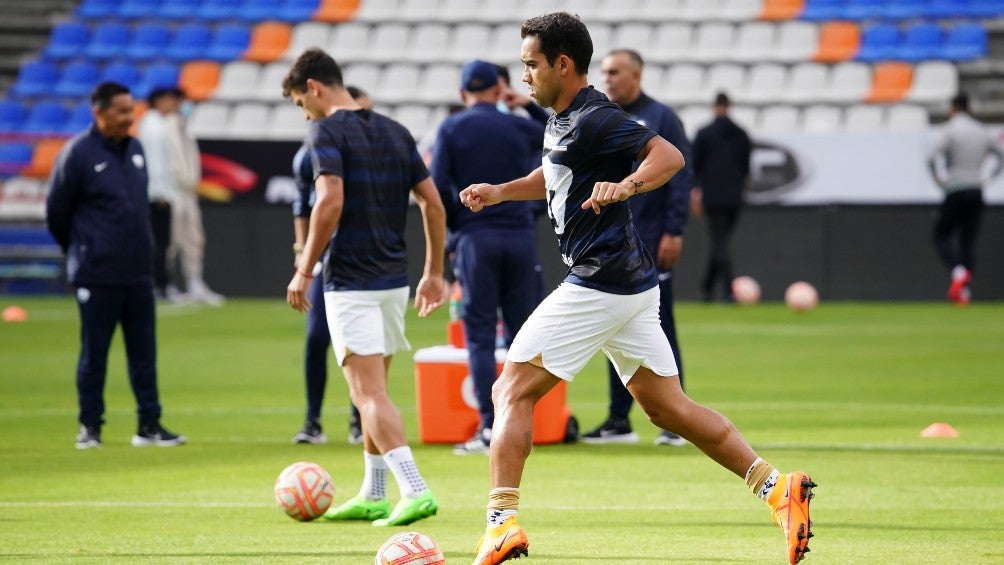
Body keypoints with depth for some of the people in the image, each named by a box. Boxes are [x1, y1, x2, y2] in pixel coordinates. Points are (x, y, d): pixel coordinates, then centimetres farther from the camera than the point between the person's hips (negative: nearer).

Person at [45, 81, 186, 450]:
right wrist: (79, 250, 6)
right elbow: (56, 211, -4)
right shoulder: (77, 154, -11)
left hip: (139, 271, 6)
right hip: (98, 276, -6)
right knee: (94, 351, 0)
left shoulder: (134, 150, 10)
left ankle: (149, 425, 12)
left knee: (144, 351, 7)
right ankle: (89, 426, 10)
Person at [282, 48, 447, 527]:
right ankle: (372, 496, 25)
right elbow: (433, 204, 11)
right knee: (373, 390, 19)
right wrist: (434, 272, 17)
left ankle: (416, 490, -24)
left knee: (369, 394, -10)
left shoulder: (327, 132, -9)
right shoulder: (395, 132, 12)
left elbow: (330, 202, -22)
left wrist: (304, 270, -15)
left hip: (350, 282, -8)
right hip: (395, 279, 8)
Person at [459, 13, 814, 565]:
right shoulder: (561, 120, 15)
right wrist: (500, 191, 20)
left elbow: (670, 156, -25)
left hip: (598, 286, -10)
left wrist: (625, 186, -40)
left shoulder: (594, 119, -15)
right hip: (631, 286, 10)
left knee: (512, 392, -5)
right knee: (666, 407, 11)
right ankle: (776, 487, 5)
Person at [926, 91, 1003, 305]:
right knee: (968, 241, 10)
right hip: (977, 193, 5)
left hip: (955, 191, -5)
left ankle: (959, 271, -21)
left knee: (941, 235, 5)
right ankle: (964, 291, 4)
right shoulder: (982, 131, 11)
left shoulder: (949, 130, -7)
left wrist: (937, 179, -7)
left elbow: (931, 157, -22)